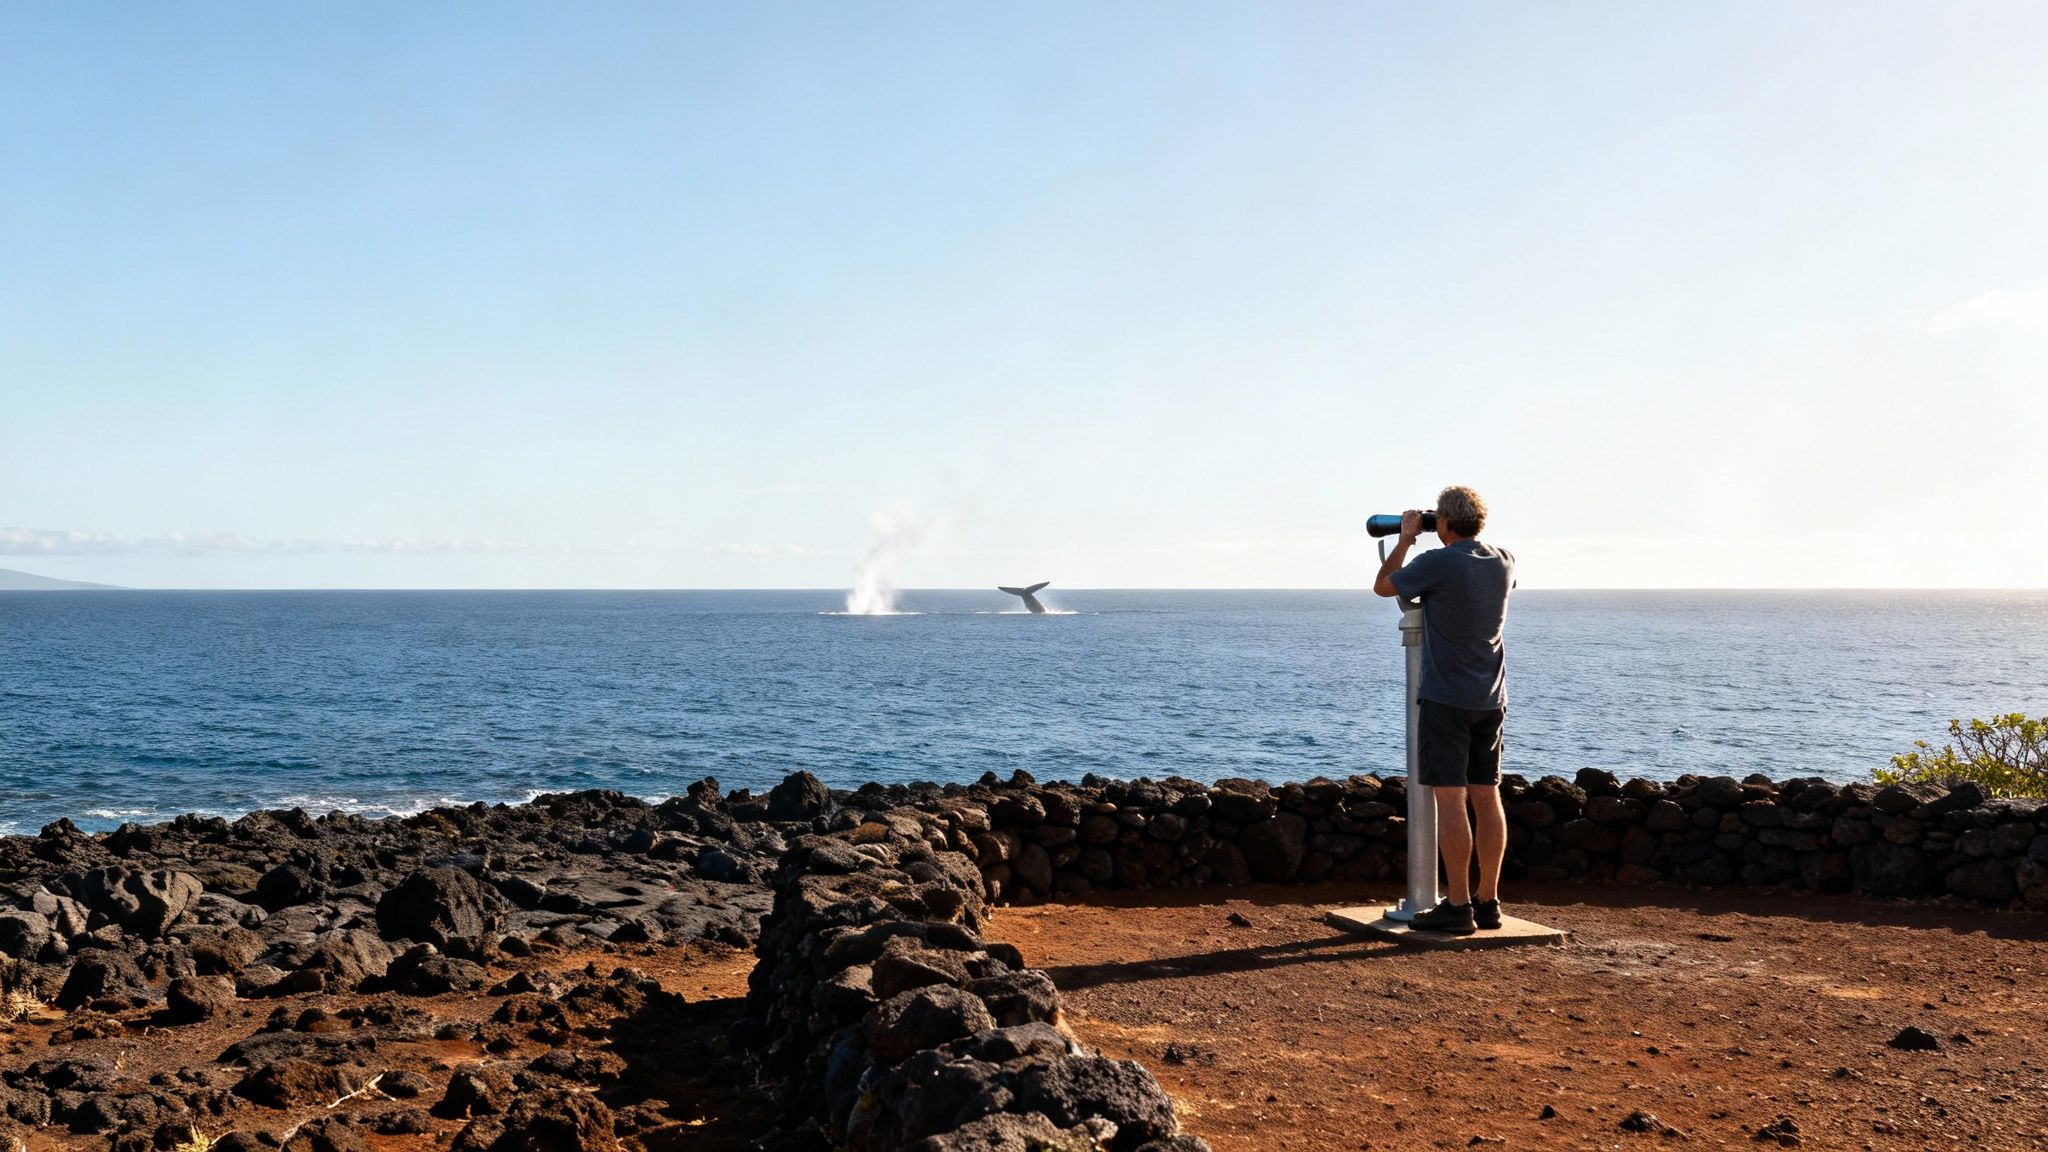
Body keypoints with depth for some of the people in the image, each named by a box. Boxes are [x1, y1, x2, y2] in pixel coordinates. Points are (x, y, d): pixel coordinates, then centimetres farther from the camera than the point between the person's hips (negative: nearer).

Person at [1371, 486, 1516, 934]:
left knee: (1450, 800, -5)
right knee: (1486, 798, 9)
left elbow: (1382, 586, 2)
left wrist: (1406, 537, 12)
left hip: (1446, 699, -6)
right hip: (1491, 699, 7)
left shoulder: (1437, 563, -14)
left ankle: (1458, 907, -6)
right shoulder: (1504, 562, 4)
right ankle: (1488, 903, 14)